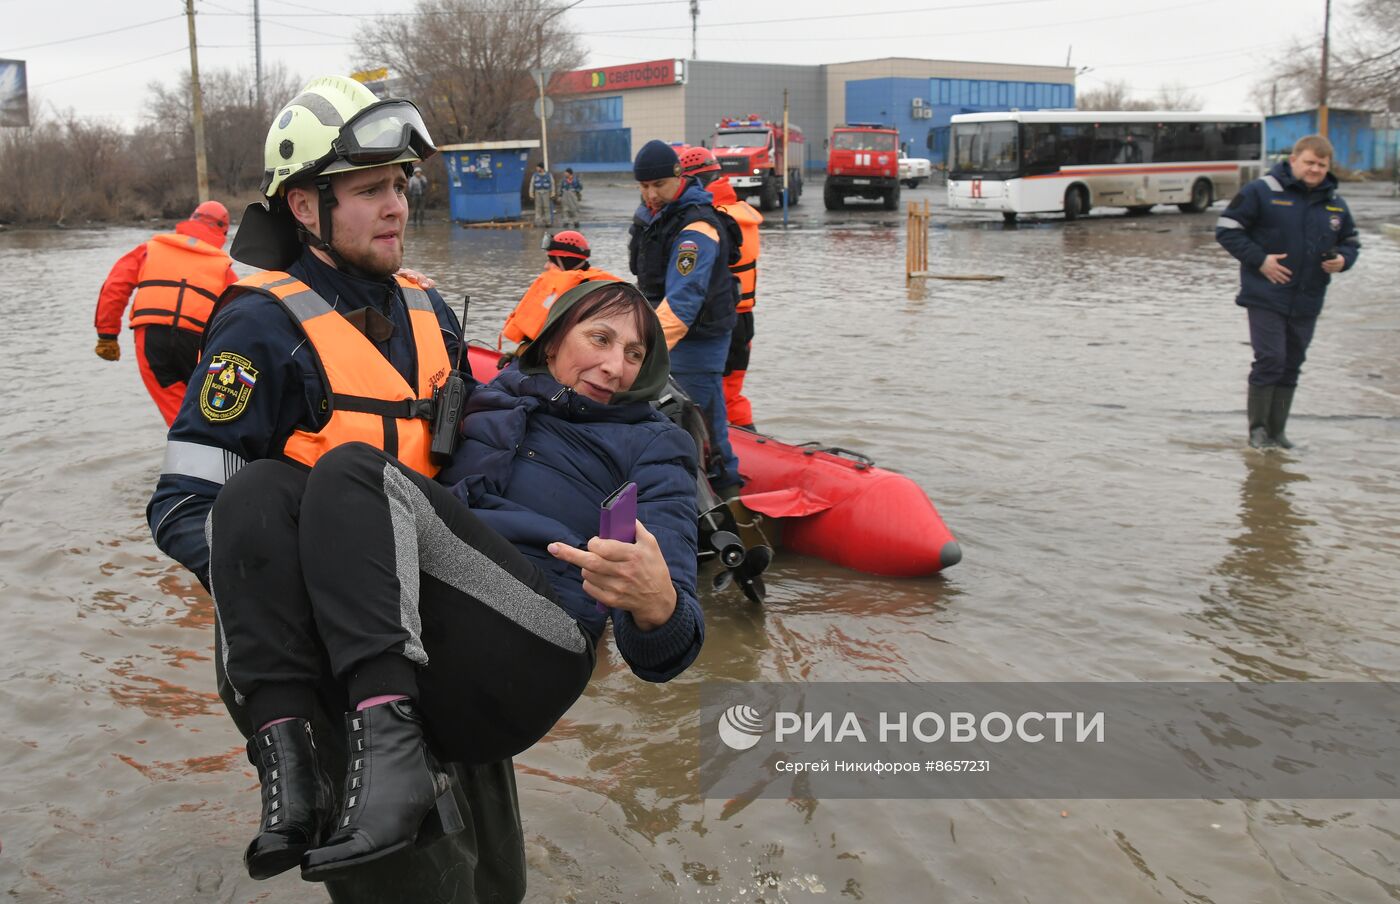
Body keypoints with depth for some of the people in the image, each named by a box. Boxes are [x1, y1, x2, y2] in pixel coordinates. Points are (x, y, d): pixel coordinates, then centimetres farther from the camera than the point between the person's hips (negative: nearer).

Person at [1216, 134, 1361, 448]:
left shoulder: (1335, 203, 10)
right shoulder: (1262, 192, -7)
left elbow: (1351, 242, 21)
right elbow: (1227, 229, -7)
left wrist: (1343, 260, -2)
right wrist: (1259, 259, -14)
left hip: (1307, 303, 5)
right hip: (1266, 296, -5)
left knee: (1291, 366, 10)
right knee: (1270, 360, -10)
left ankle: (1276, 429, 20)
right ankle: (1258, 428, 3)